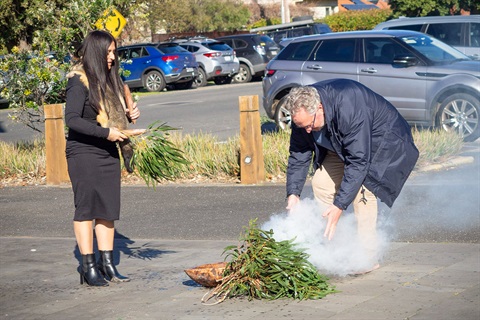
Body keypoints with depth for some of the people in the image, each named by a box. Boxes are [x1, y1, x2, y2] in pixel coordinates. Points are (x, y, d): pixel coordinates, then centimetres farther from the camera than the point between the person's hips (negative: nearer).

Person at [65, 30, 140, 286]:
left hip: (109, 153, 7)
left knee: (108, 209, 6)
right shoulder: (80, 81, -11)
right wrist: (106, 133, -22)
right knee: (86, 207, -3)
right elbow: (72, 119, -20)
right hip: (83, 153, -7)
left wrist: (130, 114, 3)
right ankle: (88, 267, 2)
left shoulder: (110, 79, 13)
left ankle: (106, 263, 13)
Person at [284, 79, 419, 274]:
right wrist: (293, 193, -19)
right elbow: (298, 155, -7)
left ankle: (368, 258, -17)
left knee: (361, 187, -25)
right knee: (321, 182, -3)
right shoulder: (303, 112, -18)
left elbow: (358, 161, -40)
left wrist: (339, 205, -42)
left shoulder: (350, 109, -41)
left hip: (384, 140, -8)